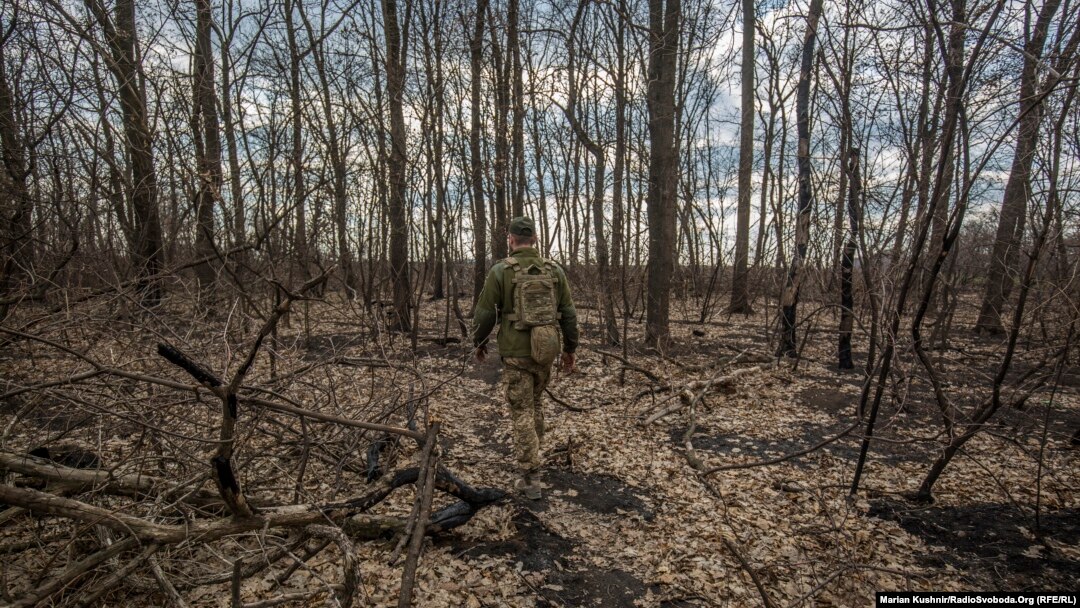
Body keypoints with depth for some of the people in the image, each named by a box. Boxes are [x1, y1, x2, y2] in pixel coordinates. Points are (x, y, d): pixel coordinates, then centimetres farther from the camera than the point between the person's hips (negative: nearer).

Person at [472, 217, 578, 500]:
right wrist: (569, 349, 15)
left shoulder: (500, 270, -7)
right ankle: (530, 458, 38)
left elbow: (484, 314, -4)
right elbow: (569, 314, 5)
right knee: (535, 404, 24)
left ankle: (531, 479, 8)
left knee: (522, 413, 4)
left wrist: (479, 343, 12)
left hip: (515, 354, -4)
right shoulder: (555, 270, 3)